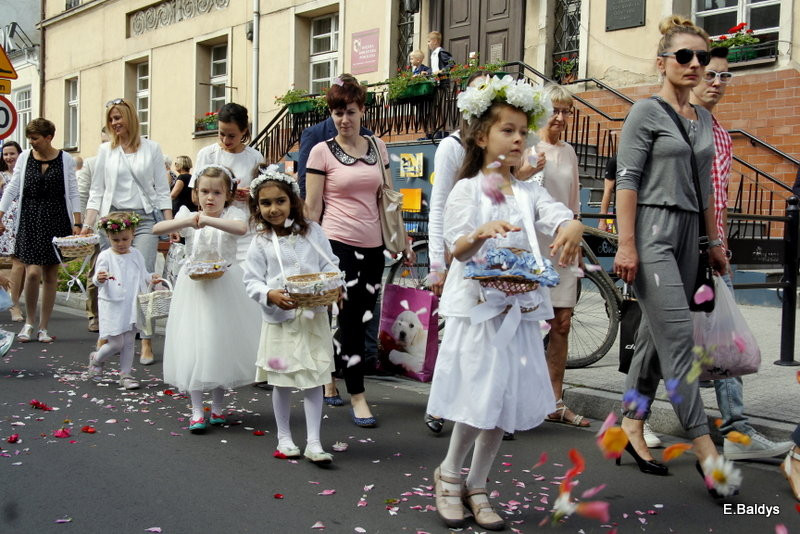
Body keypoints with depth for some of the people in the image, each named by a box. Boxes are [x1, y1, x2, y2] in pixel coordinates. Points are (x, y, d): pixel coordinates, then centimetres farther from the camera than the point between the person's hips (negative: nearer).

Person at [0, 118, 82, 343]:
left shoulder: (65, 160, 0)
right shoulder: (25, 158, 4)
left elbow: (73, 194, 1)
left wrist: (77, 224, -6)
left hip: (56, 221, 0)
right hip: (30, 221, 0)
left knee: (51, 275, 4)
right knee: (33, 272, -11)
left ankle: (43, 328, 15)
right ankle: (29, 321, 11)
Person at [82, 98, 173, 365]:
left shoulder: (151, 148, 7)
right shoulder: (106, 150, 11)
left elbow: (162, 190, 7)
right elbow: (96, 191, 11)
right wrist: (88, 224, 0)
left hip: (145, 219, -2)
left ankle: (146, 342, -6)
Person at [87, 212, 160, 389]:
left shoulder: (136, 255, 9)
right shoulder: (105, 256, -6)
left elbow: (143, 274, 19)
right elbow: (98, 279, -12)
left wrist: (151, 278, -1)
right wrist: (99, 279, -35)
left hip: (131, 306, 5)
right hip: (112, 306, -4)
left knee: (129, 342, 8)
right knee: (116, 343, -4)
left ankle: (126, 375, 18)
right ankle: (96, 359, 26)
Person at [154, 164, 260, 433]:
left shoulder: (232, 214, -4)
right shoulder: (188, 216, 3)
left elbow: (242, 228, -28)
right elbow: (157, 229, -12)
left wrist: (208, 220, -32)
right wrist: (187, 221, -25)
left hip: (225, 286, -1)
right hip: (194, 287, 1)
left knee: (222, 343, 7)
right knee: (193, 345, -2)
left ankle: (218, 406, 22)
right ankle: (197, 410, 5)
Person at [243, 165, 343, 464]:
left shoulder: (312, 232, 1)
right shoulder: (261, 242, -2)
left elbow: (330, 266, 4)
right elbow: (252, 280, -3)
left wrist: (333, 288, -16)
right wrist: (271, 295, -21)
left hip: (313, 317, 1)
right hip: (279, 319, 0)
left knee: (314, 380, 2)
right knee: (282, 382, 10)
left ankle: (313, 443, 8)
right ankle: (284, 438, 27)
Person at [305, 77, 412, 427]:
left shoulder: (377, 148, 10)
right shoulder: (322, 152, -2)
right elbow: (312, 207, -3)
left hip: (372, 245, 5)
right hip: (338, 243, -5)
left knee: (360, 319, 8)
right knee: (350, 319, -6)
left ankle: (328, 381, 27)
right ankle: (357, 397, 3)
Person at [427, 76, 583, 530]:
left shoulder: (530, 192, 9)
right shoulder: (467, 190, -2)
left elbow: (558, 215, -10)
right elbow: (458, 249, -13)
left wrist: (573, 227, -34)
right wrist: (481, 233, -34)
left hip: (521, 310, 4)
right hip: (478, 308, -4)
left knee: (506, 403, 8)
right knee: (479, 400, -3)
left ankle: (476, 487, 25)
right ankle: (449, 474, 24)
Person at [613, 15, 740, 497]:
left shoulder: (703, 118, 17)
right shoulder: (647, 112, -4)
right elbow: (627, 181, -9)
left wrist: (716, 241, 19)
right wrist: (626, 245, -16)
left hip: (688, 232, 7)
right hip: (652, 230, -7)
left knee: (656, 334, 10)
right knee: (678, 336, -10)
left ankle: (633, 424, 20)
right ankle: (704, 447, -7)